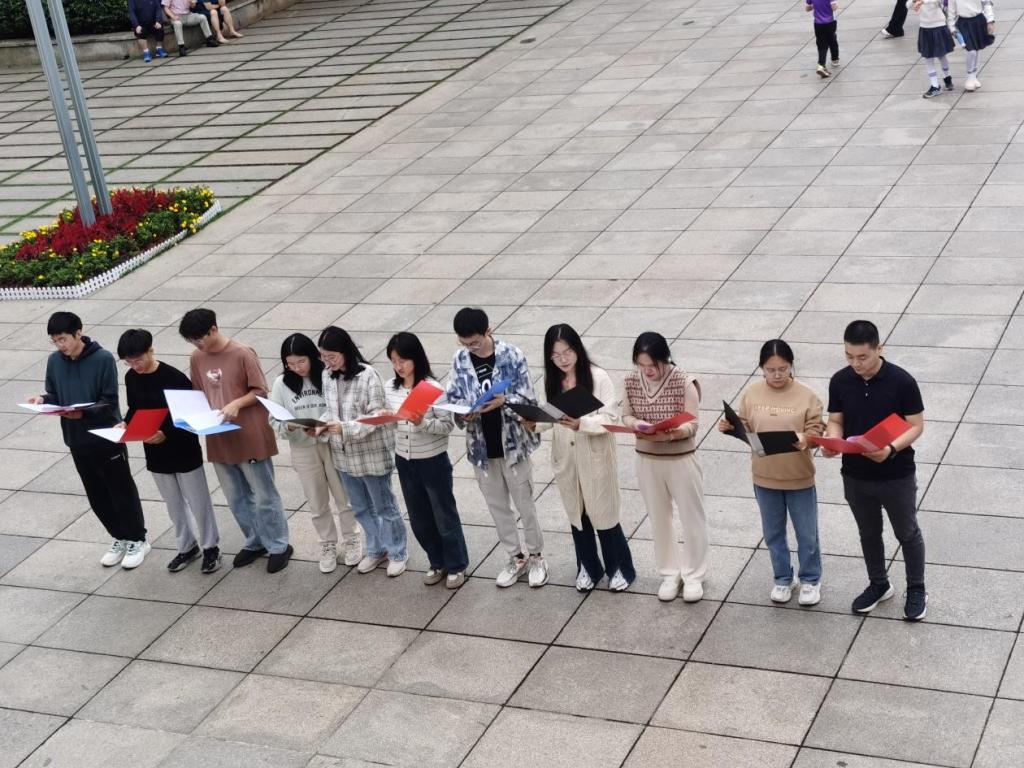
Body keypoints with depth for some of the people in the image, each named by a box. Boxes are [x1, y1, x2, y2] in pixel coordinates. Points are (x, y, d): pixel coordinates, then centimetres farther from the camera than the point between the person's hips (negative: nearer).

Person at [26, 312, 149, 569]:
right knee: (97, 495, 15)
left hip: (107, 438, -5)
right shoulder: (54, 361, 0)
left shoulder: (103, 359, -16)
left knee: (122, 491, 8)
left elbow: (109, 403, -16)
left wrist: (84, 412, -31)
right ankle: (120, 538, 33)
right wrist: (42, 400, -14)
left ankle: (138, 540, 24)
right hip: (77, 441, 5)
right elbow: (54, 396, 7)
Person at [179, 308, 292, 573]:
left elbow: (260, 391, -11)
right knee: (237, 499, 17)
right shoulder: (197, 358, 2)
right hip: (219, 441, 6)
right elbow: (198, 394, 13)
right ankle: (254, 543, 33)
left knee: (264, 497, 6)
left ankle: (279, 547, 19)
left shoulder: (242, 354, -16)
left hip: (250, 438, -6)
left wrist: (236, 404, -25)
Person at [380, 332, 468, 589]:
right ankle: (437, 563, 34)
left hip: (433, 461, -5)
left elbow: (448, 425, -16)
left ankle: (456, 566, 25)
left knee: (444, 515, 9)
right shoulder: (390, 389, -1)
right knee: (419, 519, 16)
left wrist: (422, 423, -31)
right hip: (404, 461, 6)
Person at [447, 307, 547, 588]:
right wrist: (464, 414, -19)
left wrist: (503, 401, -30)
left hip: (513, 443, -3)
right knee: (497, 506, 16)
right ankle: (515, 557, 32)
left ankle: (535, 556, 28)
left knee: (524, 504, 10)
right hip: (481, 446, 4)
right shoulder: (459, 359, -3)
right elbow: (453, 398, 3)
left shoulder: (512, 355, -14)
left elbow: (528, 399, -12)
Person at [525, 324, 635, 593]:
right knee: (577, 514, 16)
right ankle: (588, 567, 34)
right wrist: (536, 423, -11)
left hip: (595, 456, -5)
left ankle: (620, 568, 25)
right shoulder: (552, 381, -1)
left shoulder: (598, 377, -16)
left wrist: (581, 424, -32)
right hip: (566, 458, 5)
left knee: (603, 514, 5)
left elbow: (611, 417, -18)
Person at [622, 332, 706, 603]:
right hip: (647, 460, 4)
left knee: (692, 518, 8)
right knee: (659, 518, 15)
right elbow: (627, 416, 4)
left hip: (681, 460, -4)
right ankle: (670, 573, 31)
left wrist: (668, 434, -34)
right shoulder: (631, 381, -6)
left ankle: (693, 575, 25)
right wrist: (637, 424, -19)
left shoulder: (684, 382, -18)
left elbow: (691, 425, -16)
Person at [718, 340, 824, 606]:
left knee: (806, 534, 11)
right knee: (773, 533, 17)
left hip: (799, 478, -2)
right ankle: (783, 578, 35)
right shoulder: (751, 394, -4)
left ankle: (811, 579, 30)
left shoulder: (806, 395, -11)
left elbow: (816, 429, -9)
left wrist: (805, 438, -30)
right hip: (764, 478, 2)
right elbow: (744, 428, 3)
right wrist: (730, 427, -17)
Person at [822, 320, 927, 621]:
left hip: (896, 475, -3)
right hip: (855, 476, 4)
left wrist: (891, 449, -30)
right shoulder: (840, 382, -7)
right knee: (869, 533, 20)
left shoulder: (901, 381, -18)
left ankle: (916, 590, 33)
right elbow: (835, 421, 2)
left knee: (907, 533, 14)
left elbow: (916, 426, -13)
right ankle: (879, 585, 40)